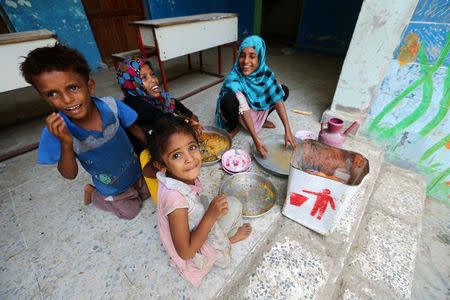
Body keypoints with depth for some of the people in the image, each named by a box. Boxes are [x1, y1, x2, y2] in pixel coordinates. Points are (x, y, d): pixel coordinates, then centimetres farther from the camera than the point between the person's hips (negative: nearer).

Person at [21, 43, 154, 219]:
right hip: (112, 188, -2)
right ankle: (92, 192, 38)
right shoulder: (55, 130, -25)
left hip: (135, 169, 2)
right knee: (130, 211, 21)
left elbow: (134, 128, -8)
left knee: (148, 193, 25)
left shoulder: (110, 105, -25)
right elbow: (70, 175, -21)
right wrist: (66, 143, -37)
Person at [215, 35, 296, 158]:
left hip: (258, 109, 4)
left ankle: (262, 120, 11)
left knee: (283, 90, -8)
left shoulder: (265, 72, -17)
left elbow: (278, 99, -20)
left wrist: (287, 131, -26)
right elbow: (244, 110, -34)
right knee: (228, 100, -38)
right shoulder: (234, 79, -30)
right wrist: (256, 139, -41)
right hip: (238, 115, -4)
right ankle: (234, 127, -6)